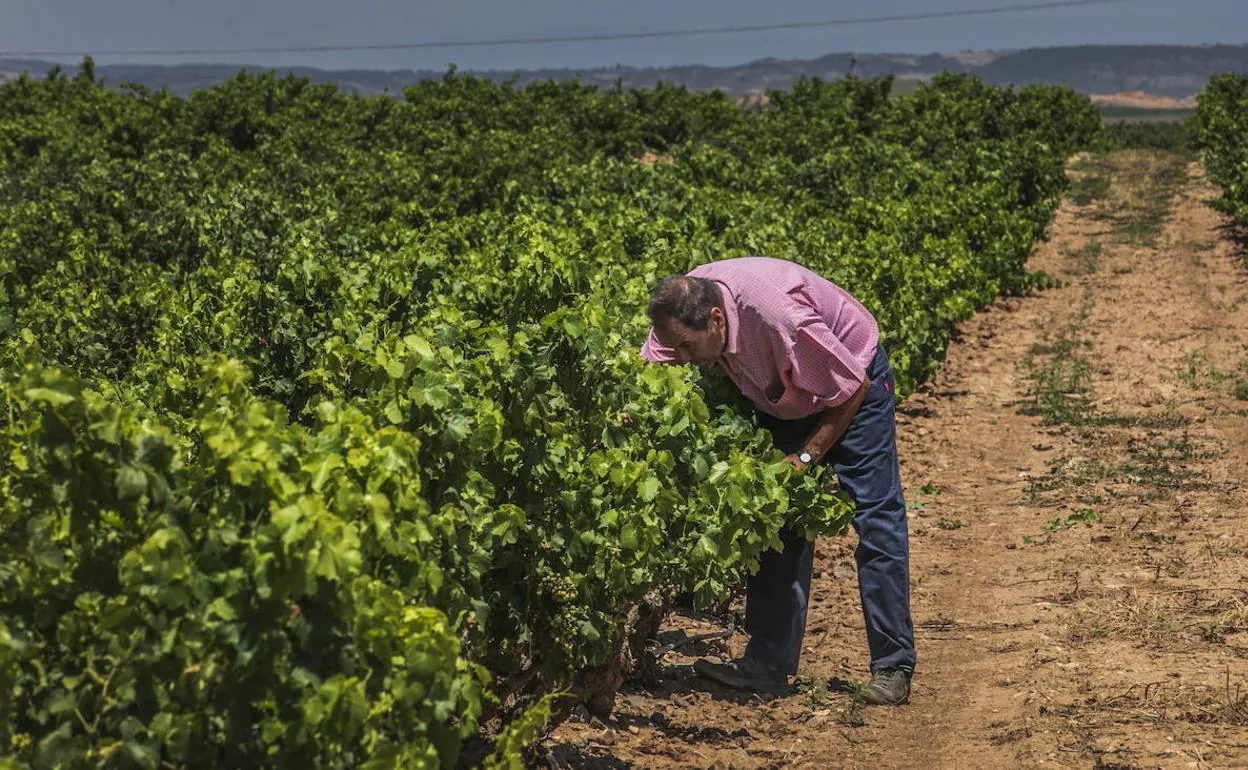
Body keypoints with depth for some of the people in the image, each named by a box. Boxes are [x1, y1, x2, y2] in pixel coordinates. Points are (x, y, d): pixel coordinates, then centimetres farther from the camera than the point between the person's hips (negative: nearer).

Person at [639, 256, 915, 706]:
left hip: (853, 378, -6)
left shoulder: (781, 319, -41)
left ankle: (893, 667, -3)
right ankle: (769, 662, 3)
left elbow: (852, 388, -27)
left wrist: (805, 457, -23)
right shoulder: (682, 311, -23)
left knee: (875, 517, -8)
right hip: (785, 395, 6)